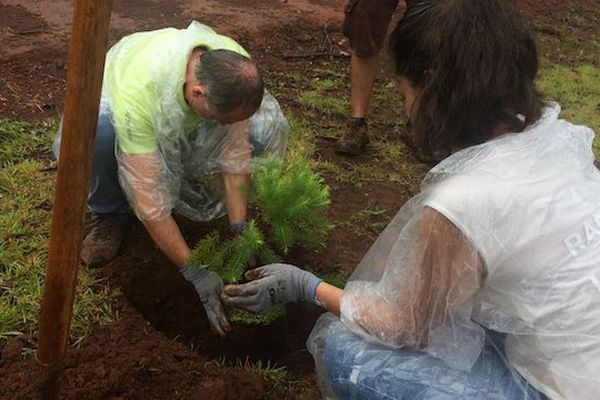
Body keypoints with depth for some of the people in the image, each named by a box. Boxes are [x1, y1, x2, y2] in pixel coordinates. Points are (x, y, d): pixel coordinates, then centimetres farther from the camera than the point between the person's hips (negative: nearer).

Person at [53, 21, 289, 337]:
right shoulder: (137, 95, -45)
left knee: (265, 130, -21)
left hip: (187, 120, 4)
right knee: (96, 128, -41)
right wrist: (194, 273, -39)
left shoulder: (235, 68, -32)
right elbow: (148, 199, -42)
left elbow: (235, 152, -24)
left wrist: (240, 231, -28)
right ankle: (109, 212, -10)